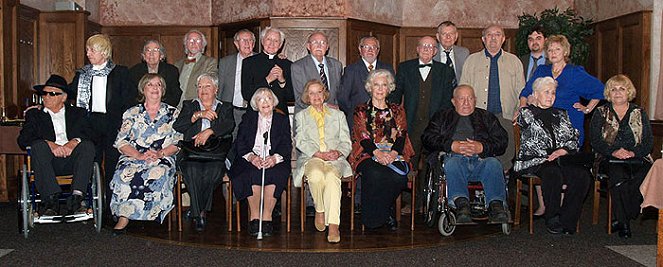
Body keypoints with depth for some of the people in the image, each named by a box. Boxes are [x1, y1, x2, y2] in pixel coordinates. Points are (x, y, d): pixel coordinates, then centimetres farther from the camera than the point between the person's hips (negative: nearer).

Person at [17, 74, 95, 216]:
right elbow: (23, 139, 4)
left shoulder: (78, 113, 22)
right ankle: (52, 199, -39)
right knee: (39, 145, -30)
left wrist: (75, 142, -18)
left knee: (87, 145, -28)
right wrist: (50, 144, -15)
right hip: (48, 161, 0)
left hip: (73, 159, 0)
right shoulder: (34, 114, 22)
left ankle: (76, 197, -38)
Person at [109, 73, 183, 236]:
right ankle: (123, 217, -29)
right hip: (133, 156, 1)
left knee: (158, 174, -36)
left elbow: (178, 142, 6)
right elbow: (121, 142, 5)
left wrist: (160, 153, -13)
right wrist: (139, 155, -13)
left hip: (162, 158, -1)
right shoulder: (132, 113, 17)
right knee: (125, 173, -34)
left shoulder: (173, 113, 16)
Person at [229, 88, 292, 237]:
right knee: (252, 174, -33)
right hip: (251, 160, 0)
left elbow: (287, 145, 3)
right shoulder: (248, 118, 17)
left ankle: (267, 216, -26)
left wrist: (274, 158, -19)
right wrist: (251, 157, -17)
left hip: (275, 161, 0)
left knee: (275, 174, -33)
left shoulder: (282, 119, 16)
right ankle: (254, 216, -24)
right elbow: (240, 144, 5)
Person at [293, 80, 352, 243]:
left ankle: (333, 225, -41)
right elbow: (300, 142, 5)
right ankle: (319, 210, -13)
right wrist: (320, 154, -11)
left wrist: (338, 152, -9)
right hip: (310, 158, 0)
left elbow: (346, 142, 15)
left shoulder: (338, 115, 24)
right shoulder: (301, 116, 21)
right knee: (316, 174, -37)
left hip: (335, 159, 0)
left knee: (332, 176, -36)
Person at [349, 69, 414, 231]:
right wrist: (377, 152, -21)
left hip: (393, 155, 2)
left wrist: (392, 153, -16)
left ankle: (386, 210, -5)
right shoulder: (361, 111, 12)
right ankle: (377, 216, -16)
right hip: (368, 155, -1)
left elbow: (401, 136, 6)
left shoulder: (397, 111, 19)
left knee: (398, 176, -31)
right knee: (375, 174, -35)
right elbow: (363, 137, -1)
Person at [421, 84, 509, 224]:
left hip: (481, 158, 1)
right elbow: (428, 138, 10)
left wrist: (482, 147, -7)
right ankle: (461, 204, -51)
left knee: (494, 164, -32)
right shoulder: (442, 117, 27)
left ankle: (496, 205, -47)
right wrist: (451, 145, -7)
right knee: (452, 164, -36)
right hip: (454, 156, -1)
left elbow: (502, 141, 14)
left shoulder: (487, 117, 29)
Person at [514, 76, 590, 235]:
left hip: (559, 160, 5)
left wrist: (561, 151, -3)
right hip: (532, 161, -4)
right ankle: (552, 220, -23)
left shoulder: (559, 115, 24)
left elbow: (574, 140, 16)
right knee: (553, 172, -36)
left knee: (582, 174, -25)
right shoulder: (526, 113, 11)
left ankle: (567, 221, -20)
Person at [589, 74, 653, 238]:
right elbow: (595, 140, 3)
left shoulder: (639, 113, 18)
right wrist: (613, 151, -14)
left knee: (645, 176, -32)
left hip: (637, 159, 2)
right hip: (610, 159, -1)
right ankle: (624, 223, -21)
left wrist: (633, 152, -11)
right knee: (619, 176, -35)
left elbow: (649, 142, 8)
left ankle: (620, 219, -19)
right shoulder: (601, 113, 15)